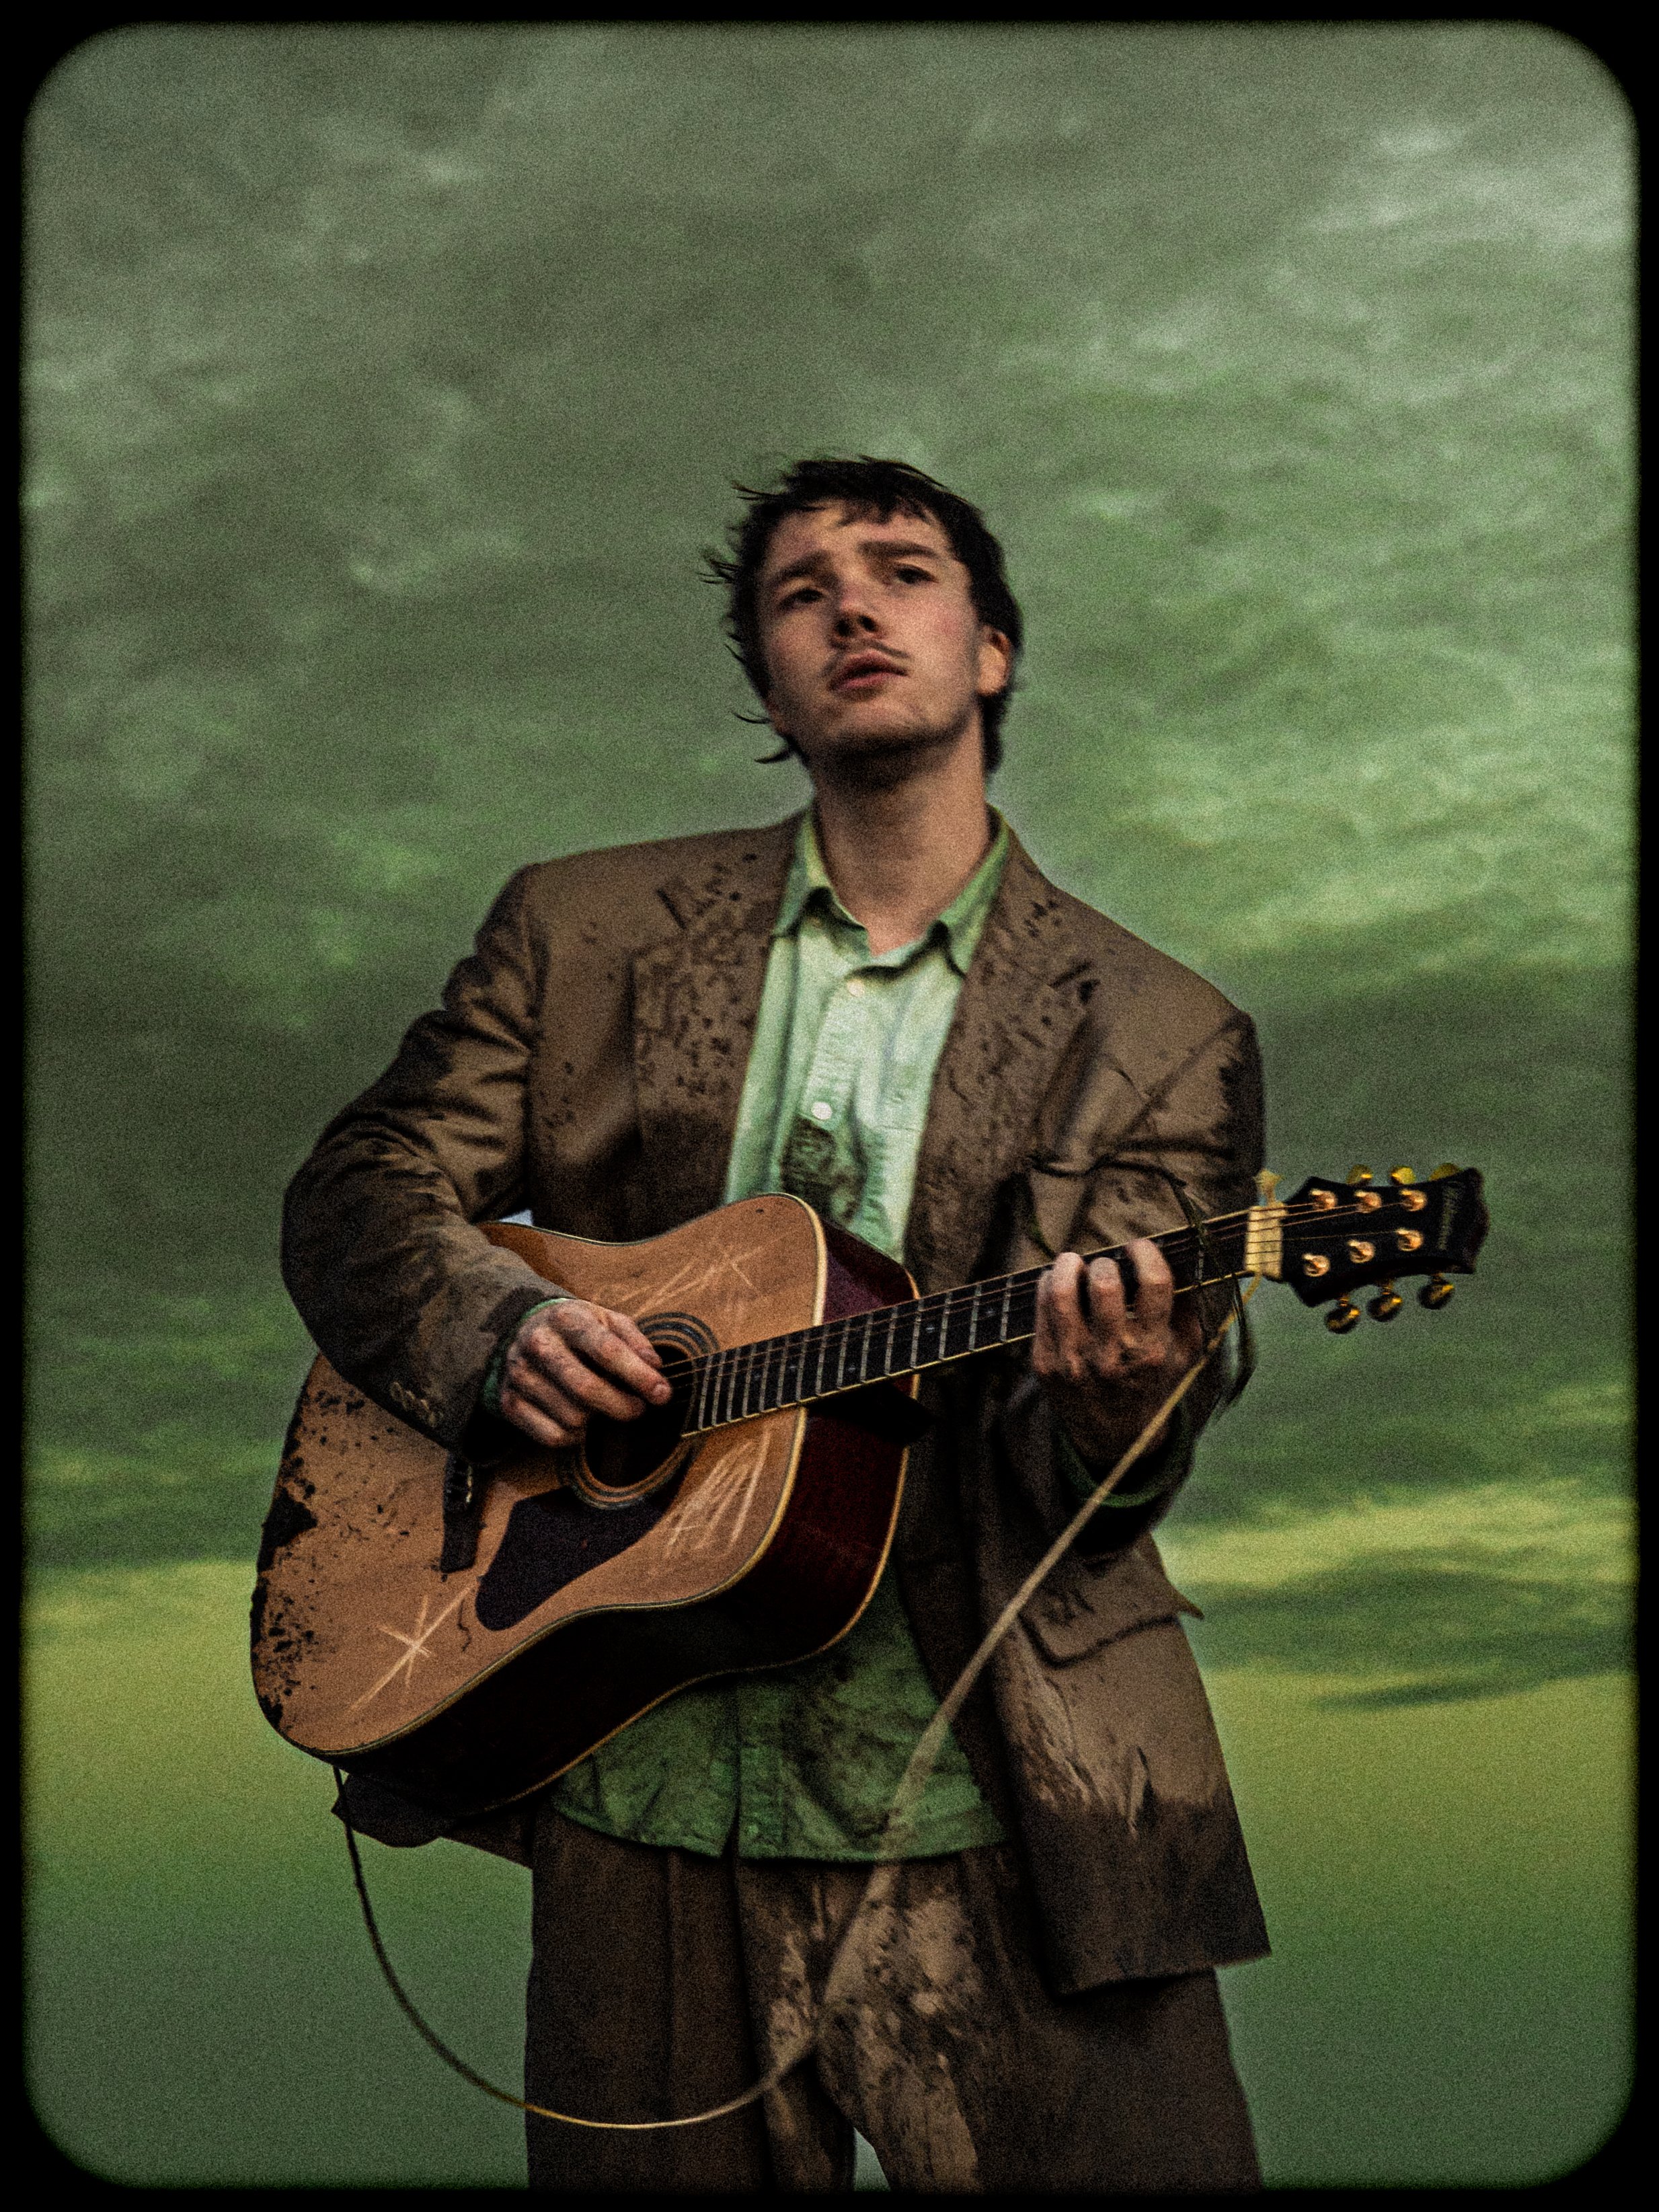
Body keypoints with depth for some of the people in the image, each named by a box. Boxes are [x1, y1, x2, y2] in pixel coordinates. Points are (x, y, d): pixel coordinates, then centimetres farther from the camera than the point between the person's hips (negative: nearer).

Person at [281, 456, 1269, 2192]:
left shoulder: (1156, 1038, 4)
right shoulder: (584, 929, 9)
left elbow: (1075, 1482, -1)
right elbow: (356, 1193, 10)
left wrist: (1111, 1401, -25)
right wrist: (496, 1328, -11)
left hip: (995, 1817, -1)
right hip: (641, 1803, 1)